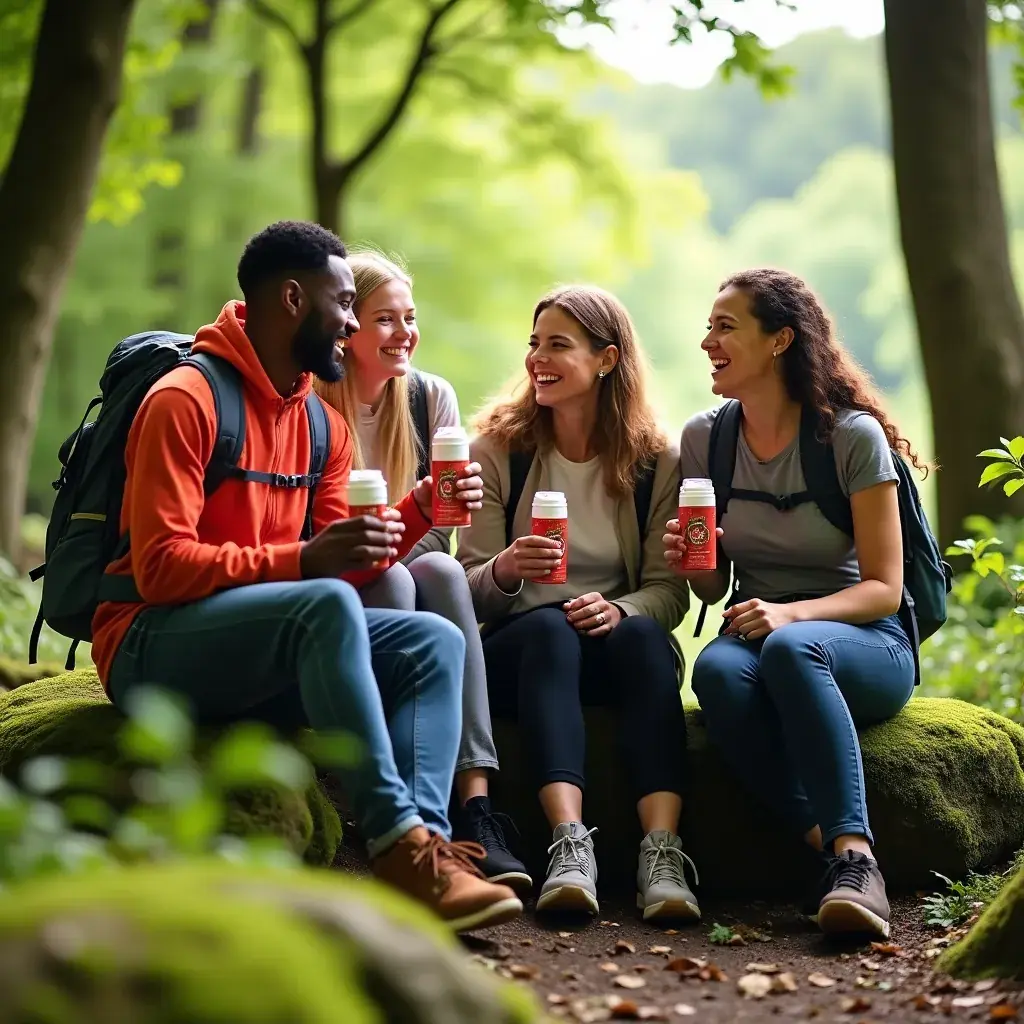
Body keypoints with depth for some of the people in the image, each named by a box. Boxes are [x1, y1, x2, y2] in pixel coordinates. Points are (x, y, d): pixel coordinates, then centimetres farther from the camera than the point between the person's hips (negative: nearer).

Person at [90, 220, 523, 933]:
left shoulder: (324, 424, 14)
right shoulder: (184, 400, -12)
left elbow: (346, 566, 10)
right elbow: (161, 567, -20)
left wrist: (418, 511, -5)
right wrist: (302, 561, -28)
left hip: (273, 648, 8)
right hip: (153, 647, -8)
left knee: (435, 642, -9)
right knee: (327, 603, -33)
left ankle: (424, 841, -30)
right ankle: (398, 842, -35)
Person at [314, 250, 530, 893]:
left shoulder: (431, 397, 4)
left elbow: (436, 542, 2)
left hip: (403, 587, 3)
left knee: (441, 570, -29)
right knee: (392, 580, -33)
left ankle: (476, 807, -40)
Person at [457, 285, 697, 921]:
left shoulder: (655, 460, 4)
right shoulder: (498, 449, 3)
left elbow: (669, 590, -1)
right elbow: (471, 592, -1)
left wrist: (620, 609, -24)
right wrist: (503, 571, -26)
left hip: (617, 651, 1)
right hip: (515, 649, 0)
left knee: (644, 636, -33)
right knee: (549, 626, -35)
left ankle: (663, 854, -47)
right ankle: (569, 846, -50)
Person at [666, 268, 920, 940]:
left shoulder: (854, 436, -7)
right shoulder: (704, 439, 7)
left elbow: (883, 588, -8)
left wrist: (791, 613, -26)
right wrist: (695, 562, -11)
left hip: (864, 642, -3)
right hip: (758, 628, 3)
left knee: (791, 648, -39)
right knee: (717, 669, -34)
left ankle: (854, 859, -43)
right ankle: (835, 854, -36)